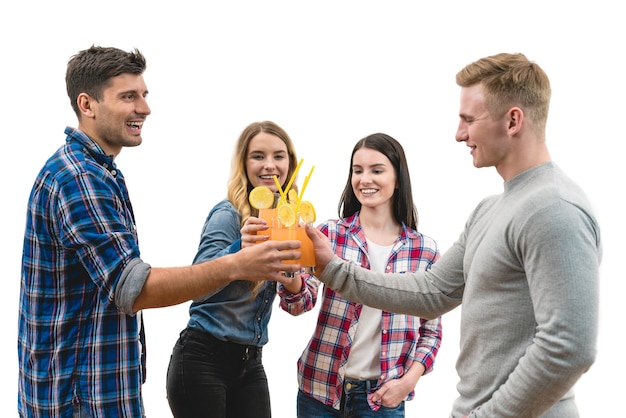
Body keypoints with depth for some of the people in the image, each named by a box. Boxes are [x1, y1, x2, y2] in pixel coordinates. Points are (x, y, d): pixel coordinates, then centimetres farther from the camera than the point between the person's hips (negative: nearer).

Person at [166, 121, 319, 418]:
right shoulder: (227, 214, -12)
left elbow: (302, 300, 7)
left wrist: (293, 281, -15)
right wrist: (239, 250, -40)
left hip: (250, 362, 6)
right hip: (203, 359, -6)